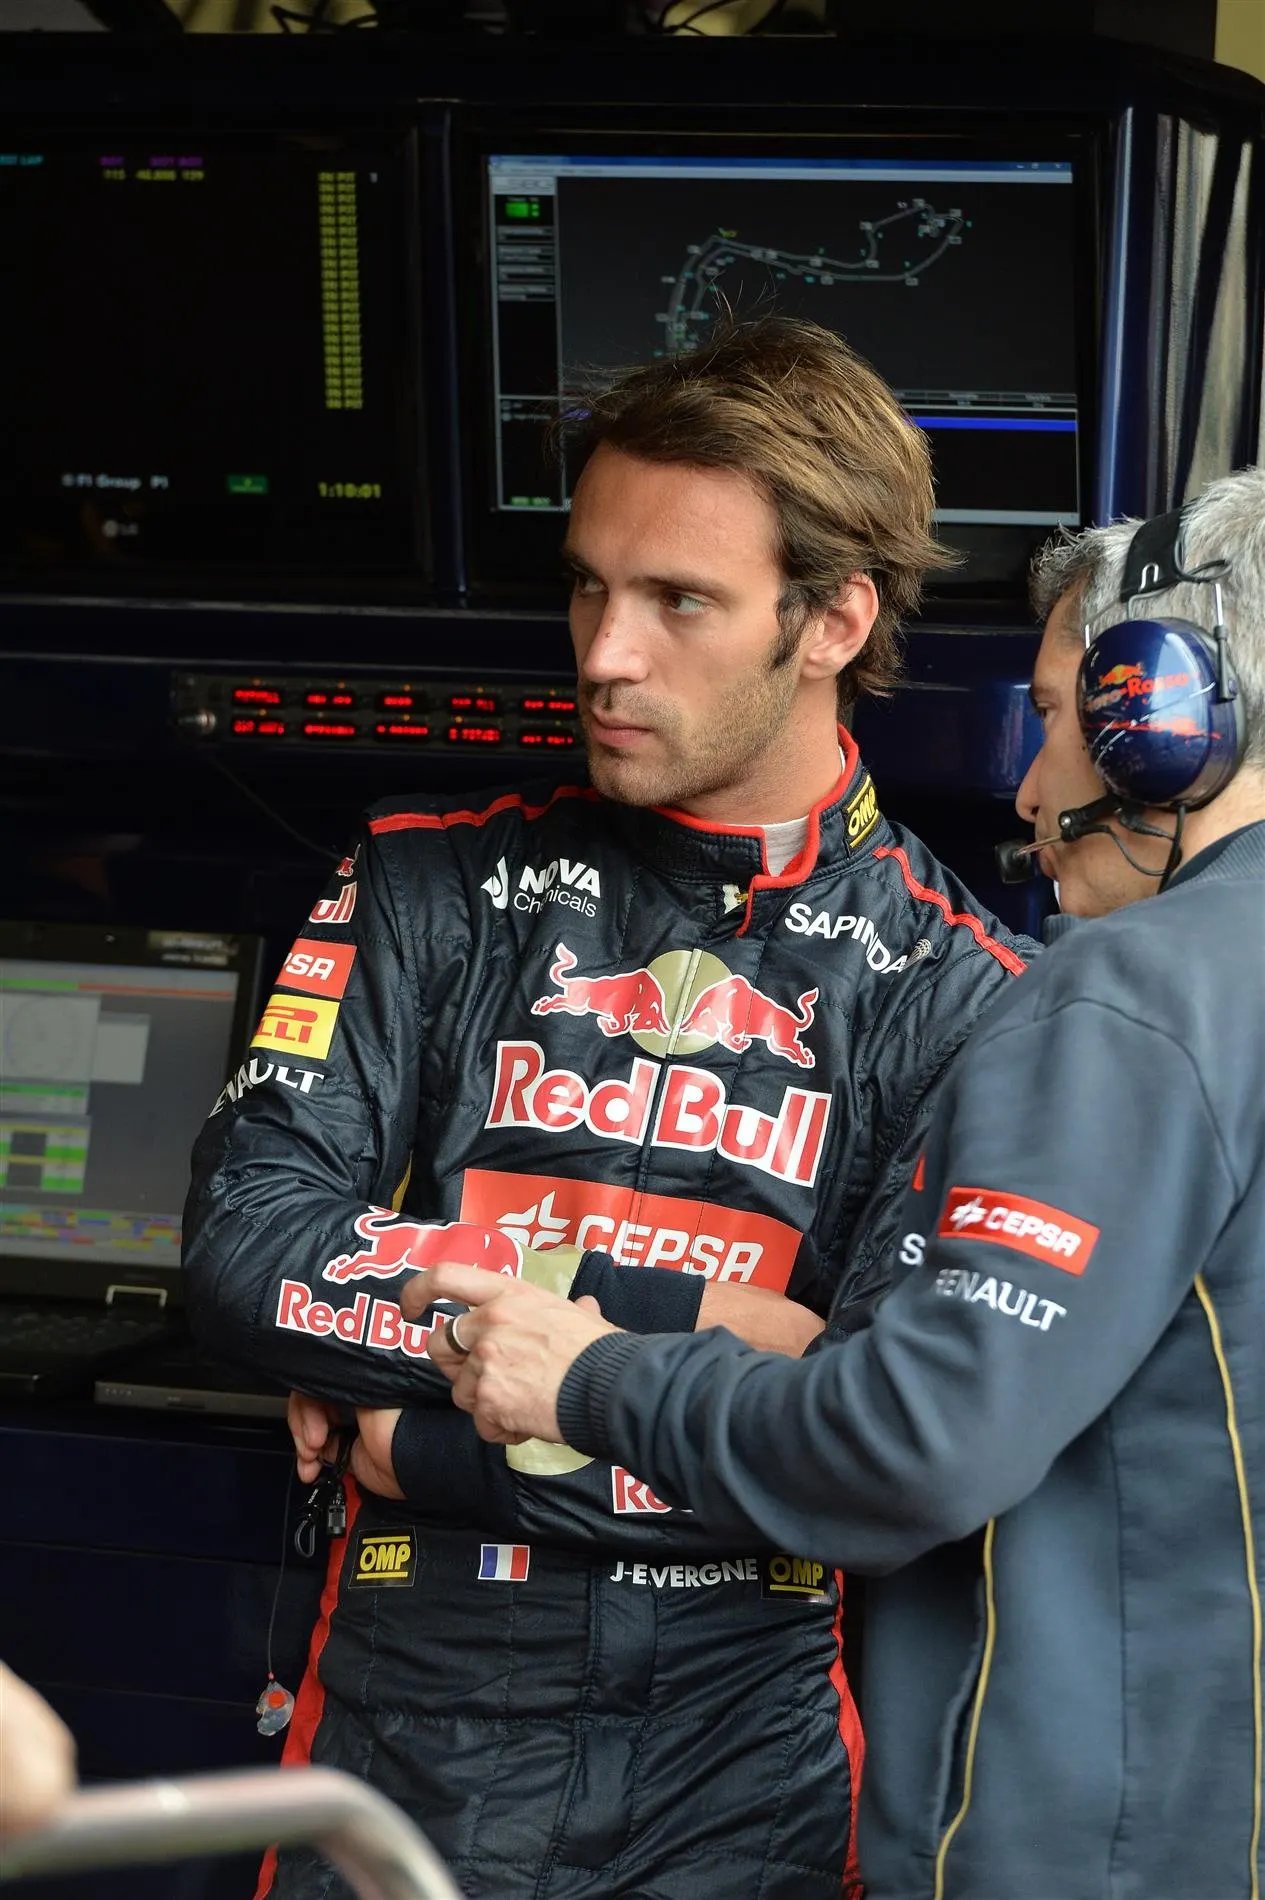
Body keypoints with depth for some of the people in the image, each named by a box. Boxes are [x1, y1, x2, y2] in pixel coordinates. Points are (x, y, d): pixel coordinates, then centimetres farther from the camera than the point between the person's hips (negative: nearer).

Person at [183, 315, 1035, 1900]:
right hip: (414, 1732, 2)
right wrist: (679, 1310, -15)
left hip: (748, 1770, -2)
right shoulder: (435, 887, 3)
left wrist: (436, 1447, -13)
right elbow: (246, 1246, -8)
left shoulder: (958, 994, -5)